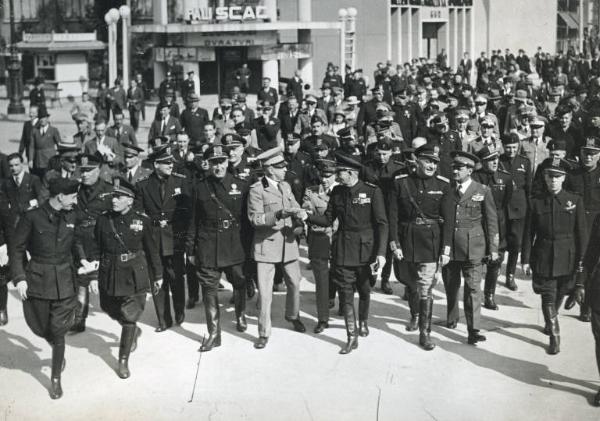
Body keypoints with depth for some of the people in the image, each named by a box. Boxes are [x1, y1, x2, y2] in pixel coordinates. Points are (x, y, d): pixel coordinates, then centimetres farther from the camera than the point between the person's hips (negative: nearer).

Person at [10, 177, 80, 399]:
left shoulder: (72, 218, 1)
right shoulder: (32, 218, -10)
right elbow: (17, 249, -5)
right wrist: (19, 278, -12)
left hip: (64, 282, 1)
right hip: (38, 281, -1)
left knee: (58, 331, 1)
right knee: (40, 327, 9)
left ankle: (56, 379, 15)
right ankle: (58, 351, 43)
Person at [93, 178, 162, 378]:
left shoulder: (141, 220, -8)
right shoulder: (103, 220, -4)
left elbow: (151, 249, 1)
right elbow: (96, 250, 1)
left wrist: (158, 275, 7)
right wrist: (92, 277, -3)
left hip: (134, 277, -3)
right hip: (109, 276, 3)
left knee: (129, 317, -2)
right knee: (112, 310, 17)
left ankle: (124, 361, 10)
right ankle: (134, 331, 48)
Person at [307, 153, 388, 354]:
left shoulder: (372, 191, -11)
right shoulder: (337, 192, 2)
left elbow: (381, 223, -11)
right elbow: (328, 219, 5)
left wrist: (381, 253, -17)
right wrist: (306, 216, -11)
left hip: (366, 249, -2)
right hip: (343, 250, 3)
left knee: (364, 291, 14)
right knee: (345, 293, -1)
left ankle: (363, 322, 41)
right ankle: (352, 337, 4)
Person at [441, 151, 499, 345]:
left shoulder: (483, 191, -1)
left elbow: (491, 221, 2)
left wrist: (493, 248, 0)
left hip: (473, 248, -3)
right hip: (449, 246, 3)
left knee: (473, 288, -6)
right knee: (451, 286, 14)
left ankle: (473, 330, -5)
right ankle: (452, 319, 34)